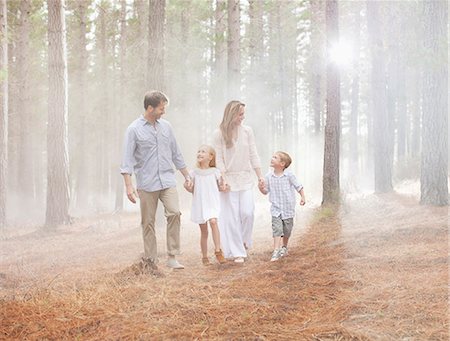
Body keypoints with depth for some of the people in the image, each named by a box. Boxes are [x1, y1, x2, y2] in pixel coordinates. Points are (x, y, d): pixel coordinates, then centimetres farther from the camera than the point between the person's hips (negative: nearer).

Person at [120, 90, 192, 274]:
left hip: (167, 180, 3)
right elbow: (127, 159, -7)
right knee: (148, 222, 3)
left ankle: (172, 257, -9)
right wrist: (129, 186, -15)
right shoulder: (134, 129, -3)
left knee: (174, 213, -15)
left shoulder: (166, 126, 11)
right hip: (146, 183, -3)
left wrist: (187, 176, 21)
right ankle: (150, 260, 13)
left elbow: (176, 154, 19)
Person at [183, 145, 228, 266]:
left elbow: (219, 187, 11)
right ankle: (204, 257, 19)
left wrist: (223, 188, -10)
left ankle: (218, 250, -21)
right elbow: (192, 189, 9)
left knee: (213, 221, -28)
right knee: (203, 231, 7)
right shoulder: (195, 173, 3)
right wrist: (187, 187, -11)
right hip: (199, 204, 2)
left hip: (212, 203, -2)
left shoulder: (215, 172, 0)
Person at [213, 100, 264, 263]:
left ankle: (243, 242, 18)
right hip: (229, 179, -2)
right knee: (232, 216, 0)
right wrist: (223, 178, -13)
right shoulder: (219, 134, -6)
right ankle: (237, 252, 8)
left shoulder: (247, 131, 3)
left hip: (245, 178, 2)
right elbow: (219, 158, -5)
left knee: (247, 212, -7)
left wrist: (260, 175, 6)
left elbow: (253, 155, 7)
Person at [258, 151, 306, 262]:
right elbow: (266, 191, 6)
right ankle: (276, 251, -16)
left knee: (287, 229, 11)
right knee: (276, 229, -12)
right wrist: (261, 188, -14)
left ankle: (284, 247, 34)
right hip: (276, 208, 1)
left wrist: (303, 197, -5)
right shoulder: (269, 176, -1)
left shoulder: (289, 176, -8)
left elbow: (298, 187, 2)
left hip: (288, 208, 0)